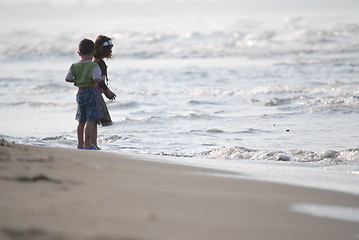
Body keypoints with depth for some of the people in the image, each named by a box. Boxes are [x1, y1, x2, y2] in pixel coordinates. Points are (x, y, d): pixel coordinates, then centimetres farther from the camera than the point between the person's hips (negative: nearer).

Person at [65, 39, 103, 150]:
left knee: (81, 121, 15)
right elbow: (96, 79, -25)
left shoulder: (75, 66, 3)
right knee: (91, 120, -5)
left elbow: (68, 78, -2)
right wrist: (100, 79, -4)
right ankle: (88, 144, -9)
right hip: (91, 92, -6)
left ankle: (80, 144, 20)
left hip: (80, 93, 6)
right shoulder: (93, 65, -13)